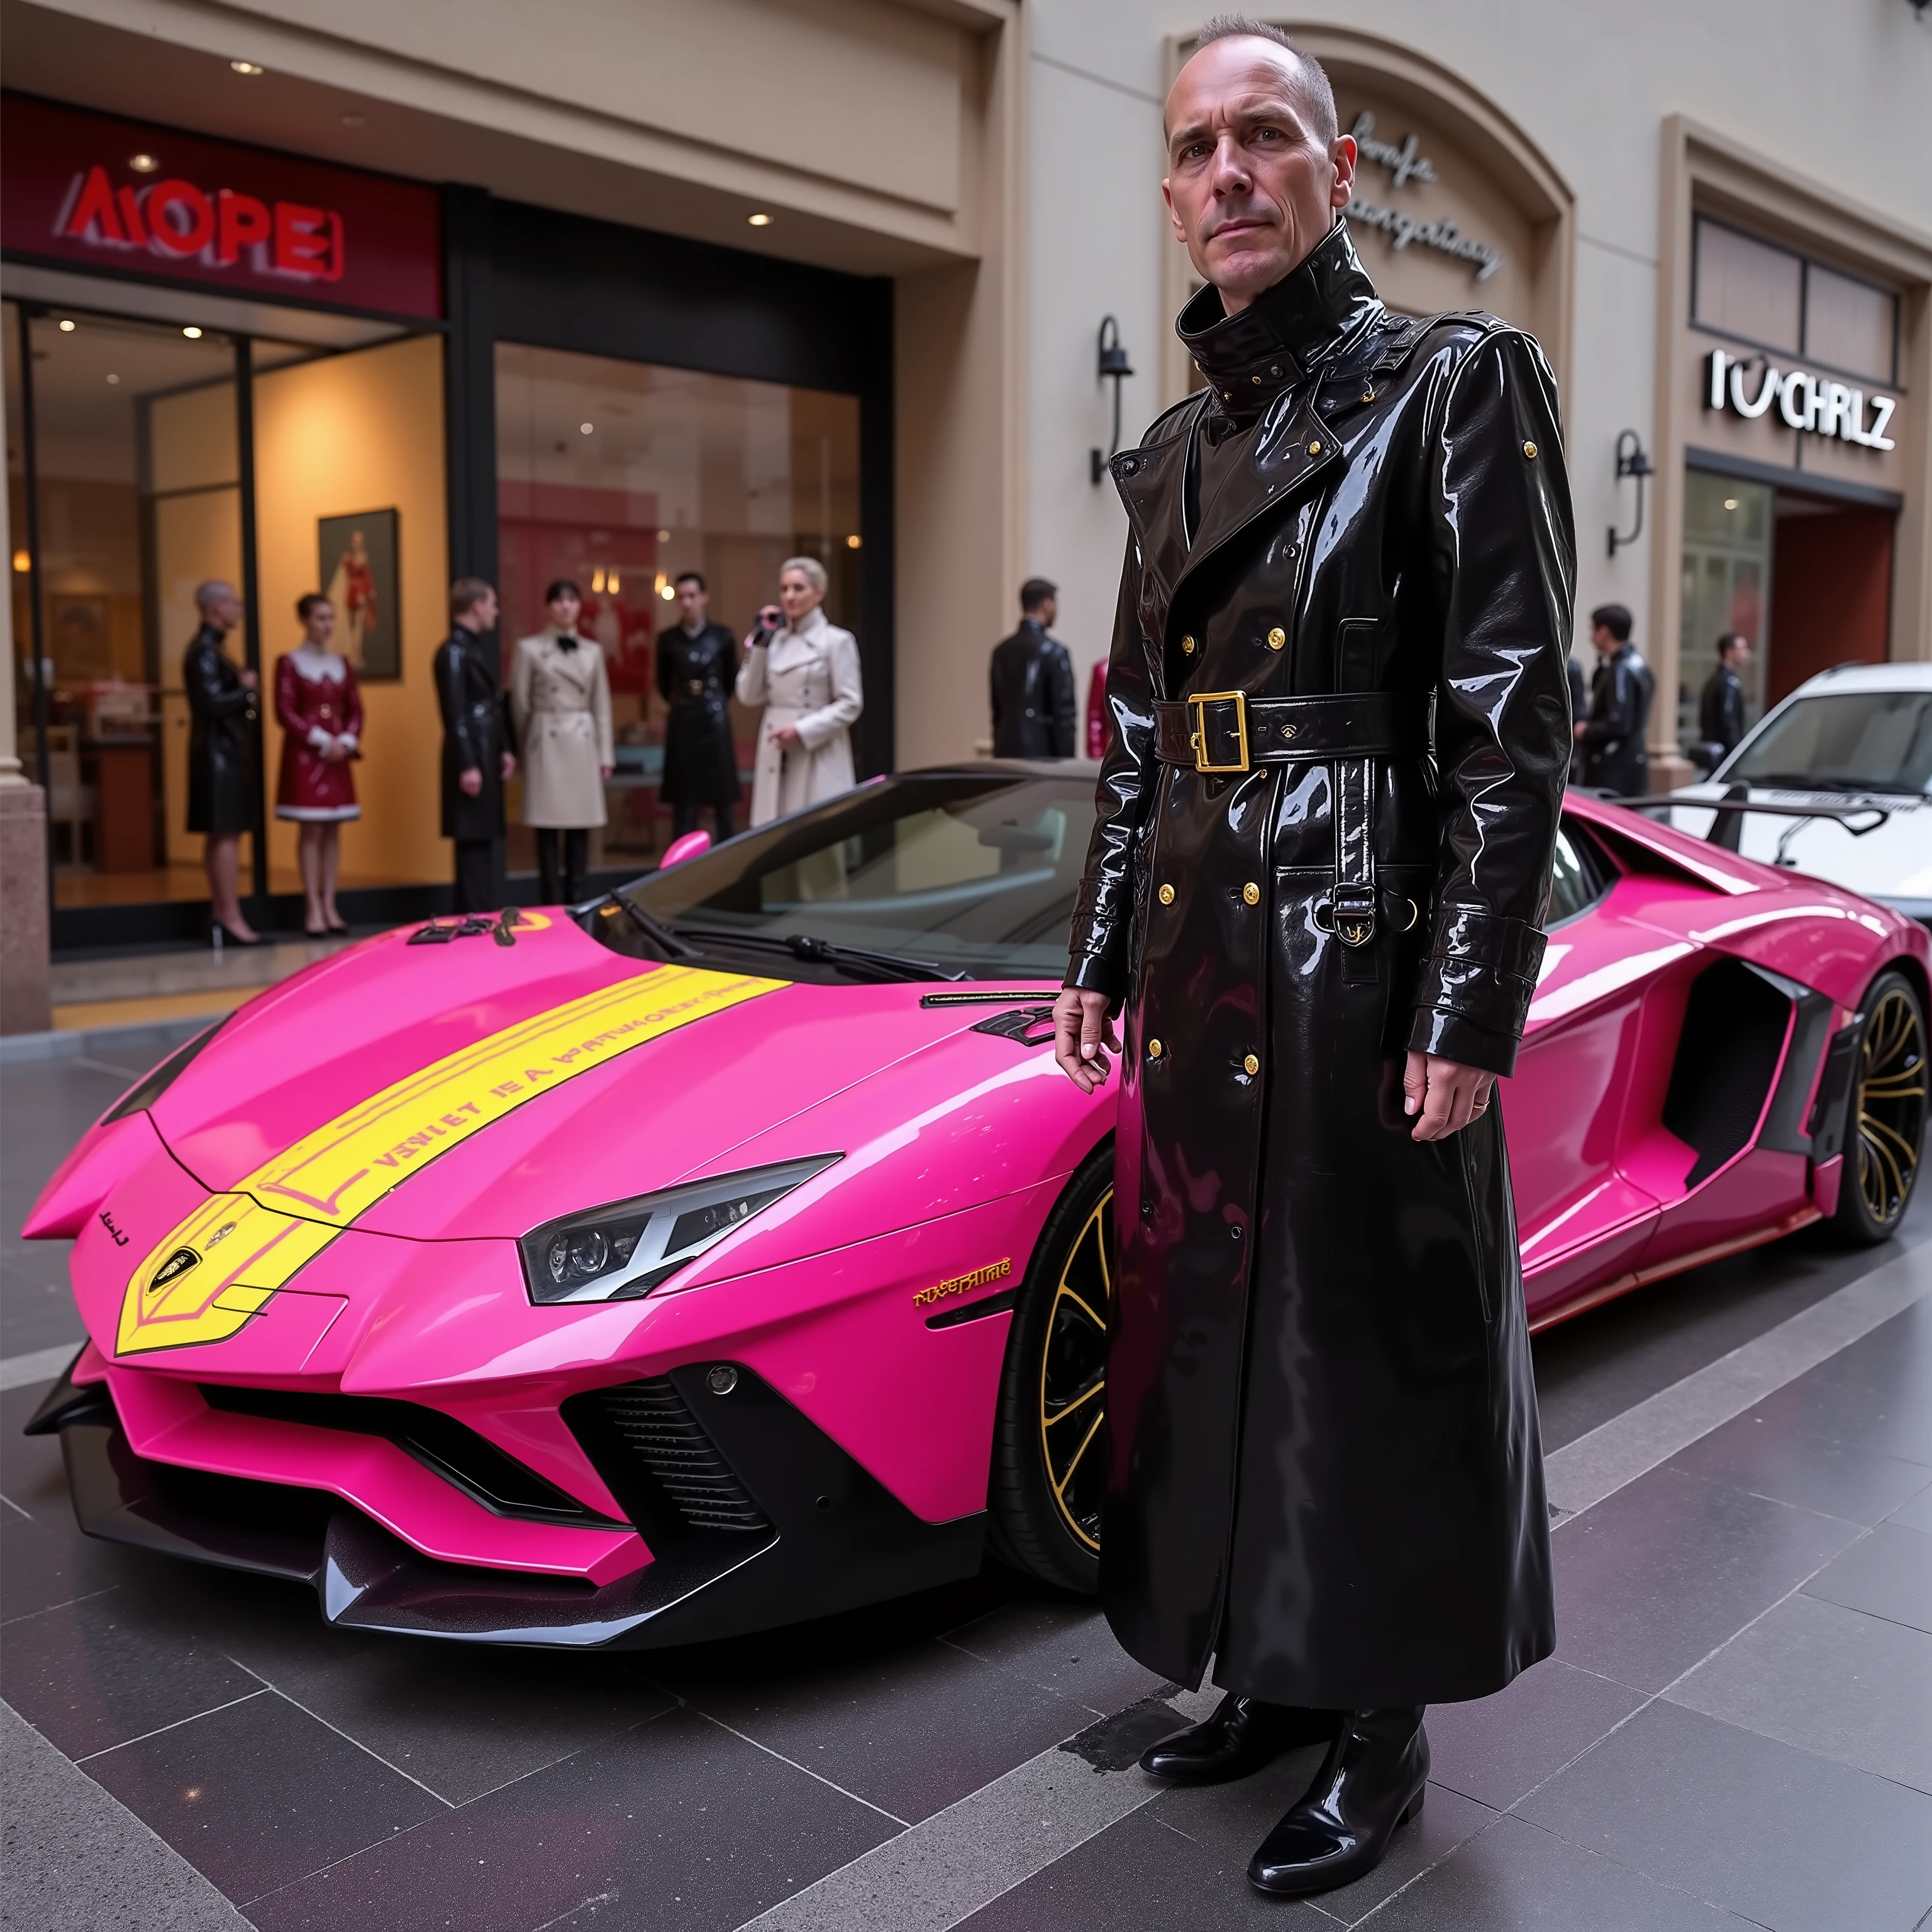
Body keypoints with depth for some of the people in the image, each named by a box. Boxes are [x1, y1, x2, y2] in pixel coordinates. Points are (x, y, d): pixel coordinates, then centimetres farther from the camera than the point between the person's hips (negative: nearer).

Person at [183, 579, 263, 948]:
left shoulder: (211, 648, 17)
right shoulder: (205, 650, -15)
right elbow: (214, 704, -24)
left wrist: (244, 688, 5)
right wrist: (246, 688, -11)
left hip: (225, 752, 11)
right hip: (220, 752, -11)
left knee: (220, 836, 12)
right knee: (227, 835, -10)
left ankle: (220, 915, 17)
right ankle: (231, 920, -10)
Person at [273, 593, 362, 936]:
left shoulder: (341, 663, 11)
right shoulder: (289, 662, -4)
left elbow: (355, 709, 11)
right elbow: (285, 712, -10)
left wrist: (347, 741, -6)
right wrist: (321, 741, -15)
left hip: (338, 755, 5)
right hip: (304, 755, -5)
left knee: (333, 831, 5)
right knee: (311, 831, -5)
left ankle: (329, 906, 10)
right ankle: (314, 908, -1)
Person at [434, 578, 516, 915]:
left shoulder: (479, 647, 16)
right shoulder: (453, 651, -13)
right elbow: (455, 714, -17)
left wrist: (504, 750, 14)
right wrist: (467, 766, -20)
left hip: (488, 757, 9)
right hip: (472, 760, -9)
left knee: (488, 841, 12)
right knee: (474, 843, -6)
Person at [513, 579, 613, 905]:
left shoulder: (593, 651, 11)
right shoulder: (529, 648, 1)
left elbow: (602, 706, 11)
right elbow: (519, 704, 3)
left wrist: (606, 755, 7)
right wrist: (526, 747, 5)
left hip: (583, 744, 3)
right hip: (547, 744, -3)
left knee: (581, 828, 4)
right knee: (548, 828, -3)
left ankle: (577, 903, 11)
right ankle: (553, 906, 2)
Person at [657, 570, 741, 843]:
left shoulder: (722, 637, -1)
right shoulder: (668, 640, 1)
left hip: (715, 723, -1)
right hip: (682, 725, 1)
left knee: (723, 802, 2)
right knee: (683, 805, 2)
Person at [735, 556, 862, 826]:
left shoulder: (837, 641, -4)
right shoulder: (775, 641, 12)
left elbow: (850, 705, -8)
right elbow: (749, 696, 8)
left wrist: (802, 731, -16)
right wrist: (759, 645, 0)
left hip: (817, 758, -5)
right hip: (776, 757, 5)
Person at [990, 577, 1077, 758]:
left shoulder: (1001, 650, 11)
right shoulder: (1054, 652, -9)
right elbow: (1065, 715, -11)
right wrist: (1066, 760, -6)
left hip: (1006, 752, 7)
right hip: (1041, 752, -7)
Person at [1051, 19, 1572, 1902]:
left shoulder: (1449, 385, -5)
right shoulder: (1175, 447, 15)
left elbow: (1513, 723, -11)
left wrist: (1471, 1007, -17)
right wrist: (1100, 956, 15)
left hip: (1360, 950, -7)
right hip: (1197, 964, 7)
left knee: (1372, 1329, 3)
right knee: (1212, 1311, 14)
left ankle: (1383, 1729, 23)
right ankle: (1277, 1674, 33)